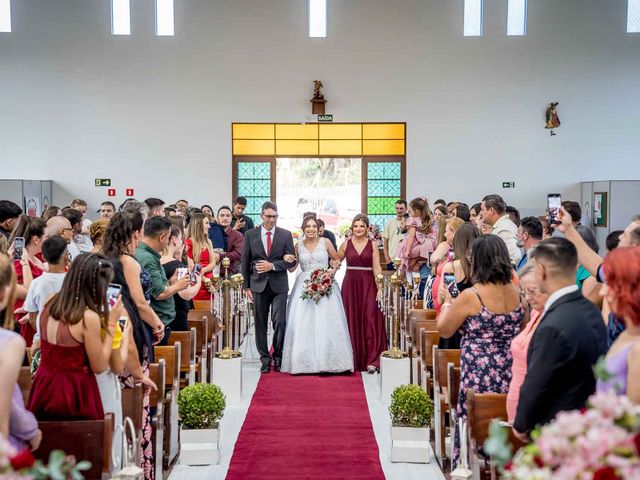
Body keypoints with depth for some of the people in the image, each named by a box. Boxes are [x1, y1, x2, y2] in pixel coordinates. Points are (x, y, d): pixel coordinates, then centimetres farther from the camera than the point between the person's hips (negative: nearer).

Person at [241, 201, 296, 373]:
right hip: (258, 285, 1)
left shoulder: (286, 235, 2)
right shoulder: (250, 235, 4)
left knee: (280, 322, -4)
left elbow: (291, 261, 0)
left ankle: (278, 357, 13)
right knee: (261, 324, 6)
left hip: (279, 285, -1)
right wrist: (247, 286, 3)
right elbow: (245, 262, 6)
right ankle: (265, 359, 16)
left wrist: (272, 266, -14)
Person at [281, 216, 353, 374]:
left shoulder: (325, 242, 2)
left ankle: (327, 361, 0)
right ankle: (304, 361, 5)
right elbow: (292, 268, 13)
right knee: (302, 323, -3)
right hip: (304, 286, 2)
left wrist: (332, 272, -5)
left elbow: (337, 259, 11)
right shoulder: (298, 246, 8)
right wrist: (287, 260, -7)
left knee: (325, 322, -6)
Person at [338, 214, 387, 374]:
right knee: (352, 321, 4)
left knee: (370, 320, -7)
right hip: (350, 285, 1)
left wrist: (380, 288, -10)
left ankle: (371, 361, -4)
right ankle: (353, 360, 13)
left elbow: (377, 268, -2)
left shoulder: (372, 245, 3)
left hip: (368, 285, -1)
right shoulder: (346, 244, 6)